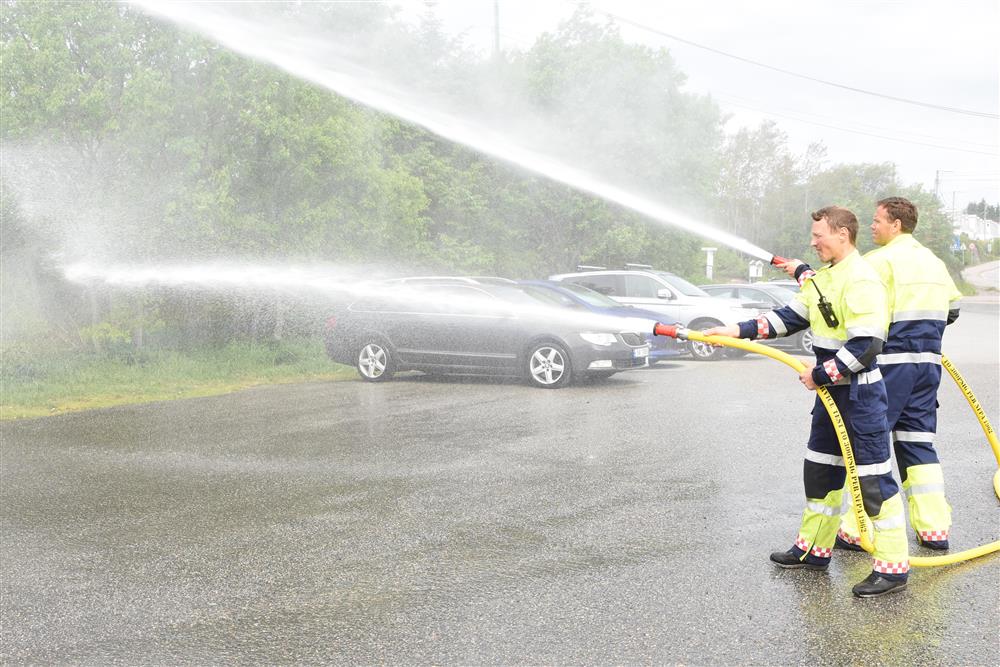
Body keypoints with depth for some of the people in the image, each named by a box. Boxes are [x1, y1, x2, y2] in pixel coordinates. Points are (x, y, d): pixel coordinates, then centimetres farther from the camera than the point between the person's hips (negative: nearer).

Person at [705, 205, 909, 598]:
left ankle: (893, 566, 3)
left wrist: (820, 375, -18)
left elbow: (866, 346, -26)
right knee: (819, 469, 17)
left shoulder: (861, 281, -20)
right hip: (831, 390, 10)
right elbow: (791, 317, 13)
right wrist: (739, 331, 3)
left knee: (873, 477, -5)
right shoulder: (823, 277, 11)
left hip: (860, 393, -10)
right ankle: (815, 548, 31)